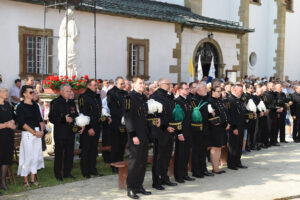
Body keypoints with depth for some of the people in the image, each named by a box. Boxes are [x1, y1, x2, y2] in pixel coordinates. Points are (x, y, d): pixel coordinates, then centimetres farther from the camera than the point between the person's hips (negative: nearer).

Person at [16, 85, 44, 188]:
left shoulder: (35, 105, 14)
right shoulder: (21, 107, -6)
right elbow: (22, 123, -11)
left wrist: (42, 130, -2)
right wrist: (34, 132, -14)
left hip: (38, 133, 6)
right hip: (27, 134, -6)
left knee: (36, 156, 8)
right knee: (28, 156, -3)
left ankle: (33, 179, 17)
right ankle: (25, 180, 7)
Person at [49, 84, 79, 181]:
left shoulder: (72, 102, 11)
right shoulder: (55, 103, -7)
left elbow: (76, 115, 22)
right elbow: (52, 118, -12)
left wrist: (73, 119, 0)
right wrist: (64, 119, -21)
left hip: (70, 132, 6)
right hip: (60, 133, -6)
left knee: (70, 153, 10)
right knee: (59, 153, 2)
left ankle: (67, 172, 22)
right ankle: (58, 174, 12)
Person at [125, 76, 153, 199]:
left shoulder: (143, 98, 15)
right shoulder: (130, 98, -10)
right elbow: (128, 117, -15)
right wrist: (133, 135, -18)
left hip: (145, 135, 8)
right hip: (136, 135, -8)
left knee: (143, 161, 11)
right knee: (134, 161, -4)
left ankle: (139, 186, 21)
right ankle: (130, 189, 4)